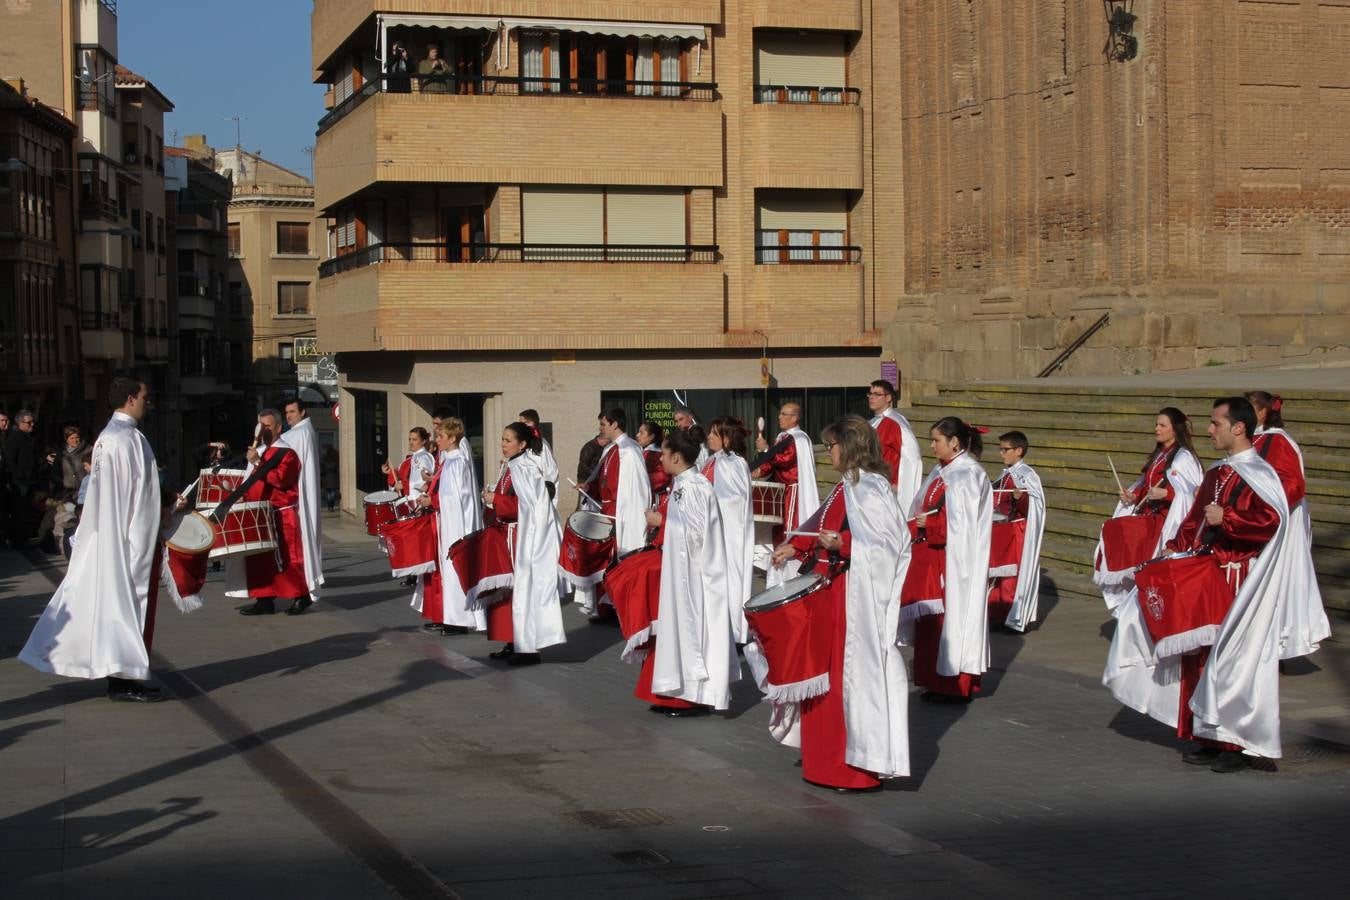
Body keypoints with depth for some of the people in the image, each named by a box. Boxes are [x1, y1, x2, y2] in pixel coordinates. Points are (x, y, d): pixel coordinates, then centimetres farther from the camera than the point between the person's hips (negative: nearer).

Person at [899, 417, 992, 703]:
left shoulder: (968, 475, -13)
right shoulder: (941, 472, 14)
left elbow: (963, 523, -19)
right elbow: (925, 509, 19)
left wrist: (929, 523, -14)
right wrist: (918, 524, 2)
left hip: (955, 559, -9)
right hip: (932, 556, 9)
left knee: (953, 616, -3)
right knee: (931, 619, 10)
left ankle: (957, 686, 4)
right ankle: (937, 681, 17)